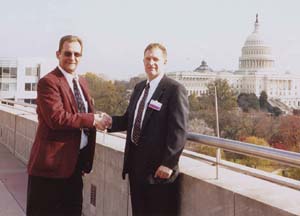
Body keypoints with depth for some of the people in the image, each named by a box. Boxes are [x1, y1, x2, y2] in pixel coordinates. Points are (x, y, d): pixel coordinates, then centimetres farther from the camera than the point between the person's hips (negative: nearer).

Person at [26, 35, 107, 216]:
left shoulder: (82, 82, 13)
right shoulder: (48, 82, -13)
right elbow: (57, 118, -25)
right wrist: (92, 120, -20)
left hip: (77, 160, 8)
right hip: (53, 162, -8)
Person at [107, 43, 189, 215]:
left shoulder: (175, 90, -12)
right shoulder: (139, 88, 15)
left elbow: (179, 131, -17)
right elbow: (129, 119, 17)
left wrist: (168, 163, -20)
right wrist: (110, 121, -3)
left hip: (159, 169, -7)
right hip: (136, 163, 7)